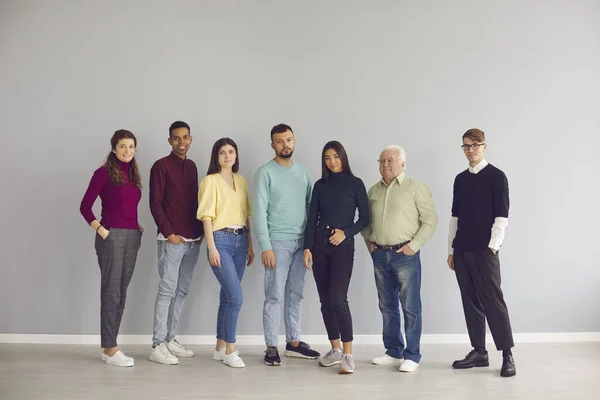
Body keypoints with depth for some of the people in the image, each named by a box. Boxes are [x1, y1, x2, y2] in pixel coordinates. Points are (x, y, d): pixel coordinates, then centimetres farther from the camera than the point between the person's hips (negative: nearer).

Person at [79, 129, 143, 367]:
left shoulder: (133, 174, 13)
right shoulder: (104, 173, -6)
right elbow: (85, 206, -7)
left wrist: (136, 227, 4)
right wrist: (101, 230, -13)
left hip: (132, 237, 7)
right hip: (112, 236, -7)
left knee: (121, 293, 10)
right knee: (111, 292, -3)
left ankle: (109, 346, 18)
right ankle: (110, 349, 4)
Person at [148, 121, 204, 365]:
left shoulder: (191, 166, 15)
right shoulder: (161, 166, -5)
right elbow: (155, 203, -9)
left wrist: (200, 230, 9)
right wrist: (168, 233, -13)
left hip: (193, 239, 7)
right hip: (171, 239, -7)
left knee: (182, 291, 10)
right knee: (167, 291, -6)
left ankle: (170, 339, 19)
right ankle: (158, 346, 0)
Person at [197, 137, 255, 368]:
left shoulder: (241, 181, 13)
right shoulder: (210, 181, -4)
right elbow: (206, 216, -9)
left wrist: (250, 245, 13)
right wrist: (211, 247, -15)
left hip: (240, 240, 6)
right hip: (221, 240, -6)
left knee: (228, 296, 10)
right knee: (236, 297, -11)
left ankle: (220, 347, 21)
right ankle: (230, 349, 2)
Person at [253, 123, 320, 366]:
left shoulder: (303, 171, 11)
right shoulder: (265, 172, -6)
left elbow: (311, 205, 13)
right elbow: (260, 212, -11)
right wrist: (265, 246, -16)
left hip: (301, 242, 5)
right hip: (278, 242, -5)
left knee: (296, 295, 12)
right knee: (275, 296, -2)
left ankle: (294, 343, 22)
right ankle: (271, 347, 7)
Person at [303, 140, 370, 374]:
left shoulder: (355, 184, 2)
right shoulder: (320, 185, 10)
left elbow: (365, 218, 2)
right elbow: (312, 219, 6)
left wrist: (346, 232, -13)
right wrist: (307, 247, -2)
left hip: (343, 245, -4)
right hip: (319, 245, 4)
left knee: (338, 299, -14)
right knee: (325, 300, 6)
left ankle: (348, 355, -7)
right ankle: (335, 350, 19)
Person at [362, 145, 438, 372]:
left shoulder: (416, 188, -5)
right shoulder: (373, 191, 12)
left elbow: (430, 220, -8)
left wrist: (414, 245, -13)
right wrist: (368, 241, 8)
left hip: (405, 254, -5)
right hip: (380, 254, 6)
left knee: (410, 307, -1)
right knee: (387, 306, 12)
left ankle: (412, 355, 8)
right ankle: (394, 351, 24)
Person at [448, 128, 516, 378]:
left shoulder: (496, 176, -3)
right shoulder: (460, 179, 13)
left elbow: (502, 216, -7)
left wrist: (493, 246, -14)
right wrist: (451, 249, 12)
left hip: (485, 250, -6)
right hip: (462, 250, 6)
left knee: (493, 300, -5)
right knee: (471, 302, 9)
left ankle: (507, 355, 4)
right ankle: (479, 352, 17)